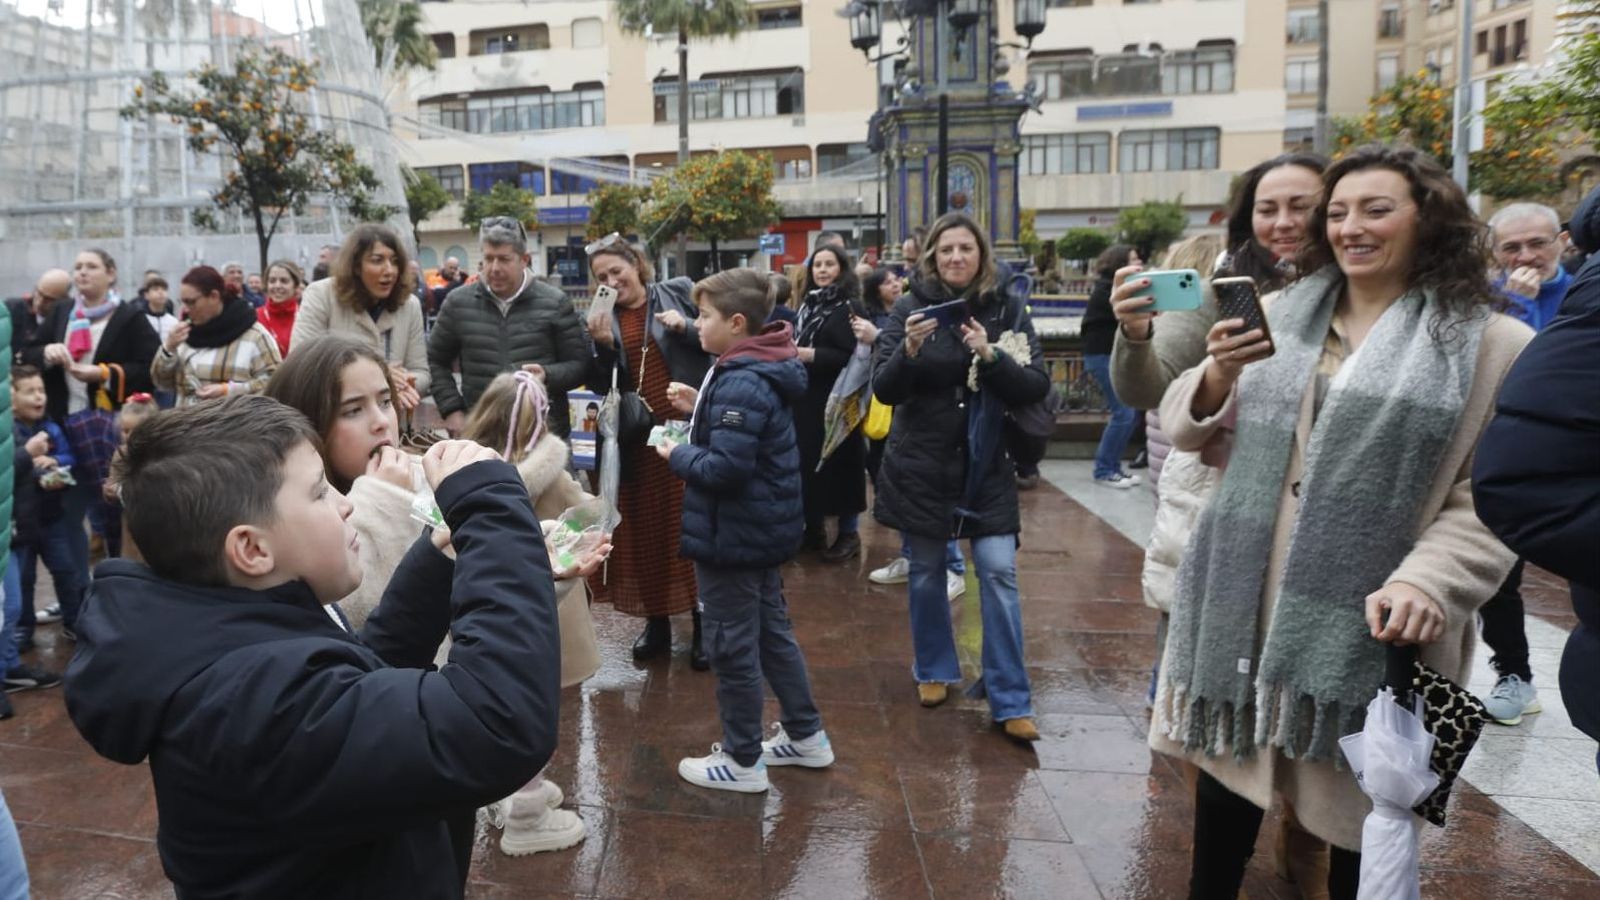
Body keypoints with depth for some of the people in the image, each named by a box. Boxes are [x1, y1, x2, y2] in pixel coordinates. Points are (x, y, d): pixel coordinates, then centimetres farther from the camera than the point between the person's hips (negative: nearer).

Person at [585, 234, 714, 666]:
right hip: (636, 441, 4)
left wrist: (686, 328, -15)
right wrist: (603, 345, -10)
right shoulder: (602, 319, 9)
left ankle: (703, 625, 13)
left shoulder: (679, 292, 1)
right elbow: (602, 388, 4)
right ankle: (656, 622, 23)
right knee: (644, 531, 9)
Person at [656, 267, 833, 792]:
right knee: (772, 631, 20)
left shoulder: (742, 383, -25)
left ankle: (742, 762, 18)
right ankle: (806, 736, 33)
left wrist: (677, 456, -14)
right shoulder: (755, 372, 8)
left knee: (733, 648, 3)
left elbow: (725, 468, -31)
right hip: (761, 528, 11)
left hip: (732, 533, -11)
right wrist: (698, 410, 6)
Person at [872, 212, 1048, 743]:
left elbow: (1037, 387, -8)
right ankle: (935, 671, 31)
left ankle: (1010, 702, 4)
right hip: (922, 464, 0)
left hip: (986, 465, 0)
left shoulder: (1007, 310, -2)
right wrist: (908, 350, -26)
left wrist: (991, 356, -24)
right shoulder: (911, 308, -4)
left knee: (999, 572, -4)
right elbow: (883, 390, -8)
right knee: (926, 571, 10)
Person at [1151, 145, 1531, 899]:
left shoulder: (1493, 345, -1)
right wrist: (1219, 374, -11)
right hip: (1243, 603, 3)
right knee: (1228, 772, 13)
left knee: (1357, 806, 10)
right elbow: (1183, 427, 9)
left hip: (1365, 625, -3)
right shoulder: (1280, 316, 9)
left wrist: (1427, 582, -21)